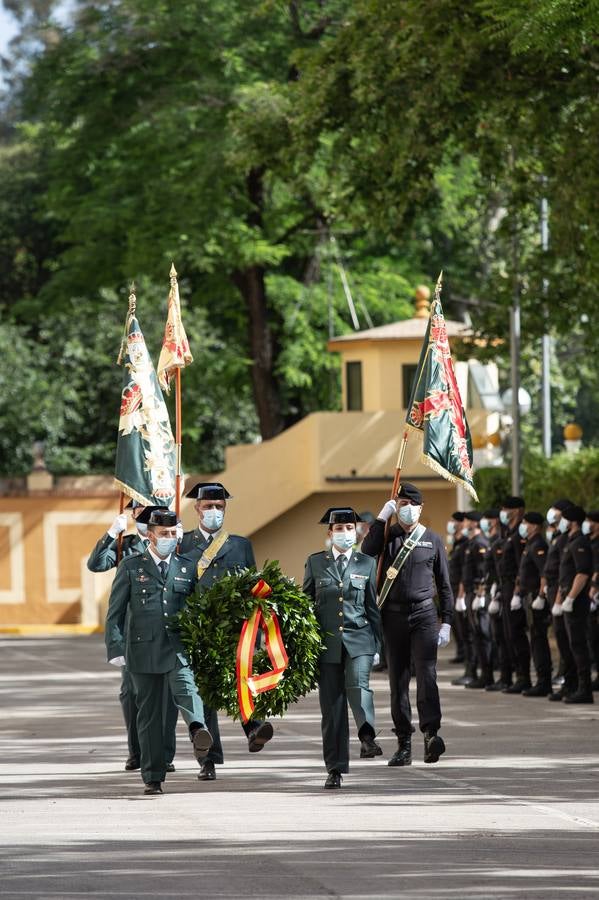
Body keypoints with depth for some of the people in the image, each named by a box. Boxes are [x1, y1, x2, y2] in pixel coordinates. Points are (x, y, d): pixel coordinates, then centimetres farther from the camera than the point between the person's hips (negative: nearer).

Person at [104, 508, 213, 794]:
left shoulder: (187, 566, 12)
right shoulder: (131, 567, 7)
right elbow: (115, 612, 4)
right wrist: (115, 648, -6)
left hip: (179, 647, 0)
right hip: (143, 649, 0)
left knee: (185, 687, -28)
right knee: (149, 713, 4)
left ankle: (198, 730, -56)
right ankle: (152, 777, 9)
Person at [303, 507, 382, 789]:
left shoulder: (366, 564, 9)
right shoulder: (315, 562, 8)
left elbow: (372, 607, 12)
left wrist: (377, 645, 7)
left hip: (358, 639, 0)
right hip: (326, 642, 0)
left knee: (357, 683, -30)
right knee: (332, 707, 0)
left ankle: (367, 737, -39)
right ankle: (335, 769, 5)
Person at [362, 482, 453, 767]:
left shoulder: (432, 540, 8)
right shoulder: (387, 536, 9)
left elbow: (444, 584, 10)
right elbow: (367, 552, -14)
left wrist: (446, 623, 3)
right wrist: (382, 517, -12)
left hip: (424, 615, -2)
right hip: (393, 615, 2)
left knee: (426, 674, -16)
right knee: (398, 679, 4)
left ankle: (430, 733, -27)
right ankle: (404, 743, 8)